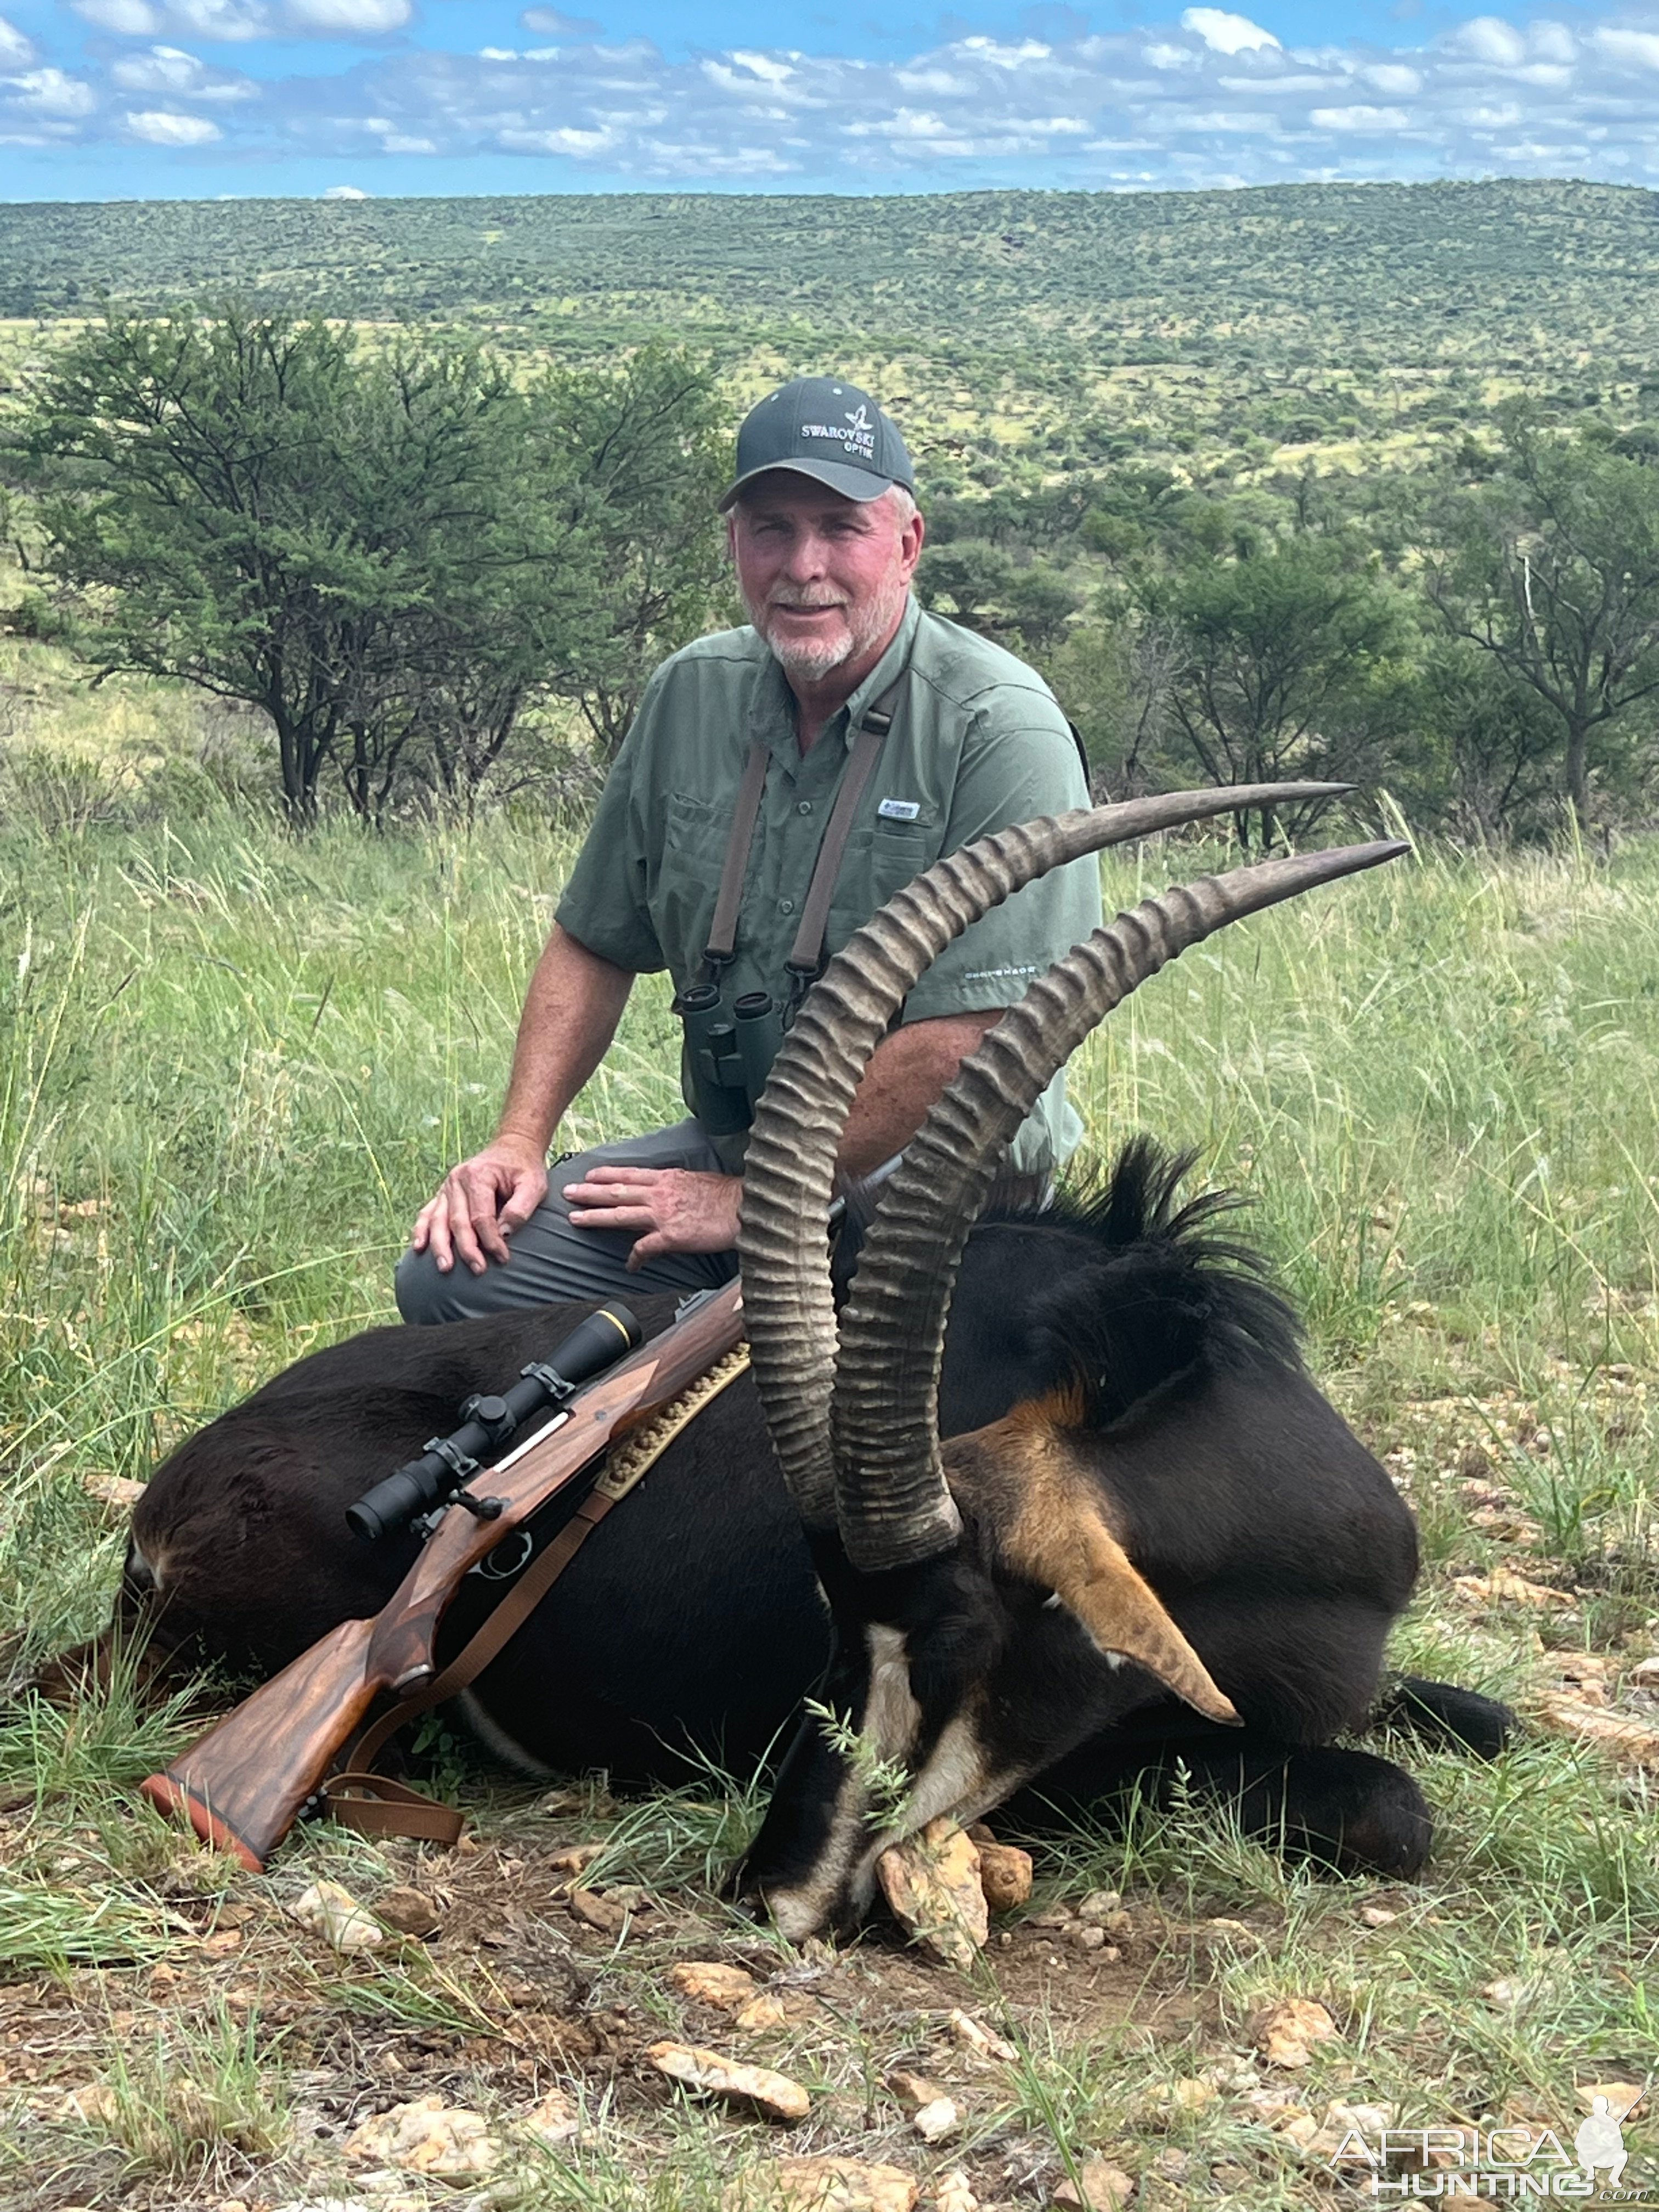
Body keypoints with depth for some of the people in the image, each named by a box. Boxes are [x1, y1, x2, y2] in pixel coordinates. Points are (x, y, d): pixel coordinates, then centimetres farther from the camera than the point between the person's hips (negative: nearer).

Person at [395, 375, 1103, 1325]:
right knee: (452, 1274, -8)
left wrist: (752, 1202, -15)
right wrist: (519, 1143, 3)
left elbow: (965, 1042, -20)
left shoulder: (1001, 729, -15)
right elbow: (594, 946, 16)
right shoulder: (692, 693, 6)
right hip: (726, 1153, 6)